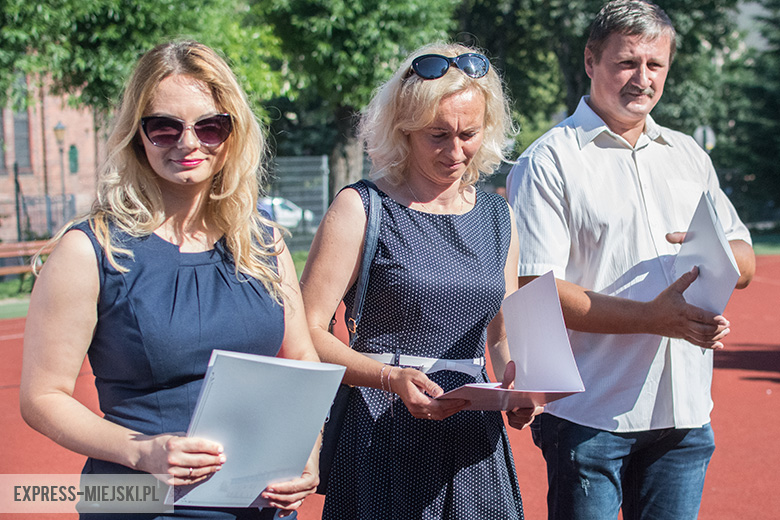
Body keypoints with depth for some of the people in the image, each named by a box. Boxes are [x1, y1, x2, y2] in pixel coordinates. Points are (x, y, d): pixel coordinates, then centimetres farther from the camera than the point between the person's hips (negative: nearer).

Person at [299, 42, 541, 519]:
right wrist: (392, 378, -23)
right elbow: (307, 333, -9)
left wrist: (518, 386, -3)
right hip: (383, 438, -4)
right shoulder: (361, 210, -5)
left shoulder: (498, 217, 11)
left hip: (474, 443, 5)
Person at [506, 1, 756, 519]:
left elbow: (746, 264, 16)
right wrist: (653, 318, -22)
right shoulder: (548, 162, -4)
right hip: (590, 416, -5)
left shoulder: (688, 156, 15)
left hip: (685, 413, 5)